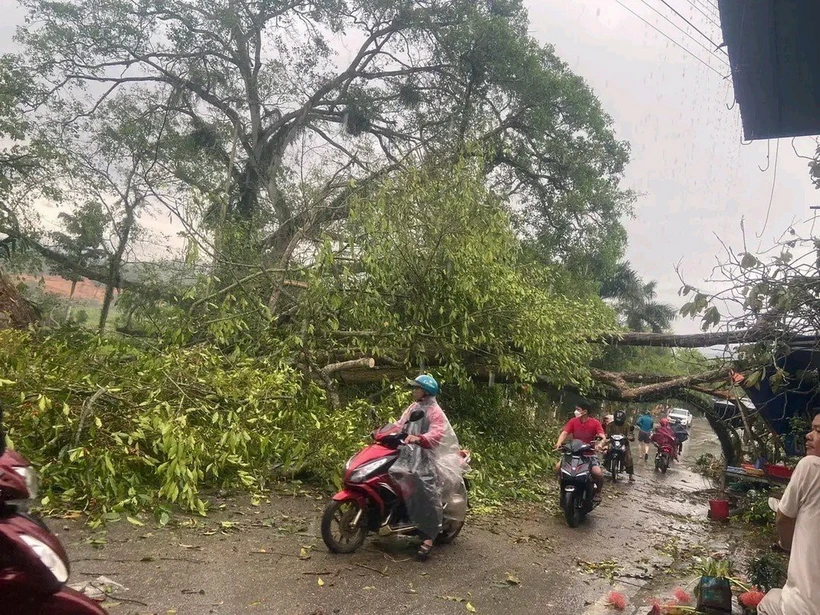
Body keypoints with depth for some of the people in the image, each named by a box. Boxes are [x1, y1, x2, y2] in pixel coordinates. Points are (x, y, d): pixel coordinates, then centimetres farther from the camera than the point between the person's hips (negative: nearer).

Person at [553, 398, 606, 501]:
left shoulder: (595, 423, -9)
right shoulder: (573, 421, -3)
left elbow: (603, 437, -18)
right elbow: (564, 432, -13)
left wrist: (600, 444, -42)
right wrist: (559, 443, -34)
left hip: (589, 454, -2)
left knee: (598, 473, -25)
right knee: (558, 468, -18)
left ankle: (597, 492, 6)